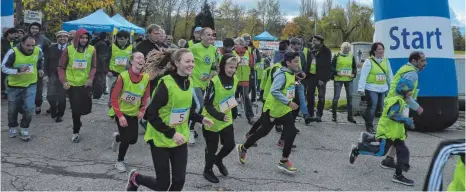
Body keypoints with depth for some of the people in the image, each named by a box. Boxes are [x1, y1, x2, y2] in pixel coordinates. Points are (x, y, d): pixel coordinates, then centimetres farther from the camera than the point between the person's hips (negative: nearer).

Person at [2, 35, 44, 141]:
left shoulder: (38, 51, -13)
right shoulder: (13, 52, -23)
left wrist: (40, 69, 6)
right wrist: (18, 70, -31)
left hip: (31, 84, 1)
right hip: (14, 85, -1)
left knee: (29, 108, -8)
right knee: (13, 110, 13)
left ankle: (25, 129, 14)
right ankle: (13, 128, 38)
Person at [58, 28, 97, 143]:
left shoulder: (92, 50, -4)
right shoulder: (68, 49, -6)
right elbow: (61, 67, 2)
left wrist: (91, 78, -10)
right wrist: (63, 81, -9)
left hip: (85, 84, 1)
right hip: (72, 84, -1)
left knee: (86, 109, -2)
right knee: (75, 109, 1)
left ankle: (77, 118, 37)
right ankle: (76, 132, 22)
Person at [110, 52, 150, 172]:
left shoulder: (146, 78, -11)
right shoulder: (123, 76, -22)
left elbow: (145, 97, 4)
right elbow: (114, 97, -17)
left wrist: (142, 110, -9)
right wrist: (120, 115, -22)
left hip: (134, 113, 4)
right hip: (121, 112, -4)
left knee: (133, 139, 4)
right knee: (126, 138, -8)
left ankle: (117, 137, 39)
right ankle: (120, 161, 19)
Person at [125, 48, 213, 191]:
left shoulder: (188, 83, 2)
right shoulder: (166, 84, -22)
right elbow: (151, 114, -22)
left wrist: (200, 119, 3)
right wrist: (171, 133, -25)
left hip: (180, 139, 6)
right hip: (161, 140, -6)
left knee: (179, 181, 6)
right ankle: (135, 178, 36)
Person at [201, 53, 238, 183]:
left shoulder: (235, 80, -3)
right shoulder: (214, 82, -24)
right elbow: (207, 104, -23)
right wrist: (219, 116, -33)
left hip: (227, 119, 6)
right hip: (212, 120, -6)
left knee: (230, 145, 10)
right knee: (212, 148, 8)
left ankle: (218, 160, 42)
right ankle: (208, 170, 33)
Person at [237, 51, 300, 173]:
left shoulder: (292, 74, 5)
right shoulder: (282, 75, -22)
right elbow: (274, 91, -32)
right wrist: (288, 102, -31)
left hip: (284, 110, 8)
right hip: (272, 109, -7)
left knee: (291, 132, -5)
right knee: (264, 132, 7)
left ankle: (284, 161, 6)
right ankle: (243, 148, 30)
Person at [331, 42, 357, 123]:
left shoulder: (351, 57, 10)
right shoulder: (337, 56, 0)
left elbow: (354, 67, 16)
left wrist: (354, 74, -2)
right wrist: (337, 73, -17)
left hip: (349, 80, 3)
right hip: (338, 79, -3)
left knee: (349, 97, 4)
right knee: (336, 97, -1)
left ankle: (350, 116, 13)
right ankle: (334, 115, 10)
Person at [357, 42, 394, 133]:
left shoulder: (386, 61, 10)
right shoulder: (369, 61, -7)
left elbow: (390, 75, 18)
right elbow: (363, 76, -12)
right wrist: (361, 88, -18)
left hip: (383, 88, 6)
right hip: (371, 88, -6)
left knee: (381, 107, 9)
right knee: (372, 107, -4)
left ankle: (366, 116, 34)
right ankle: (369, 126, 9)